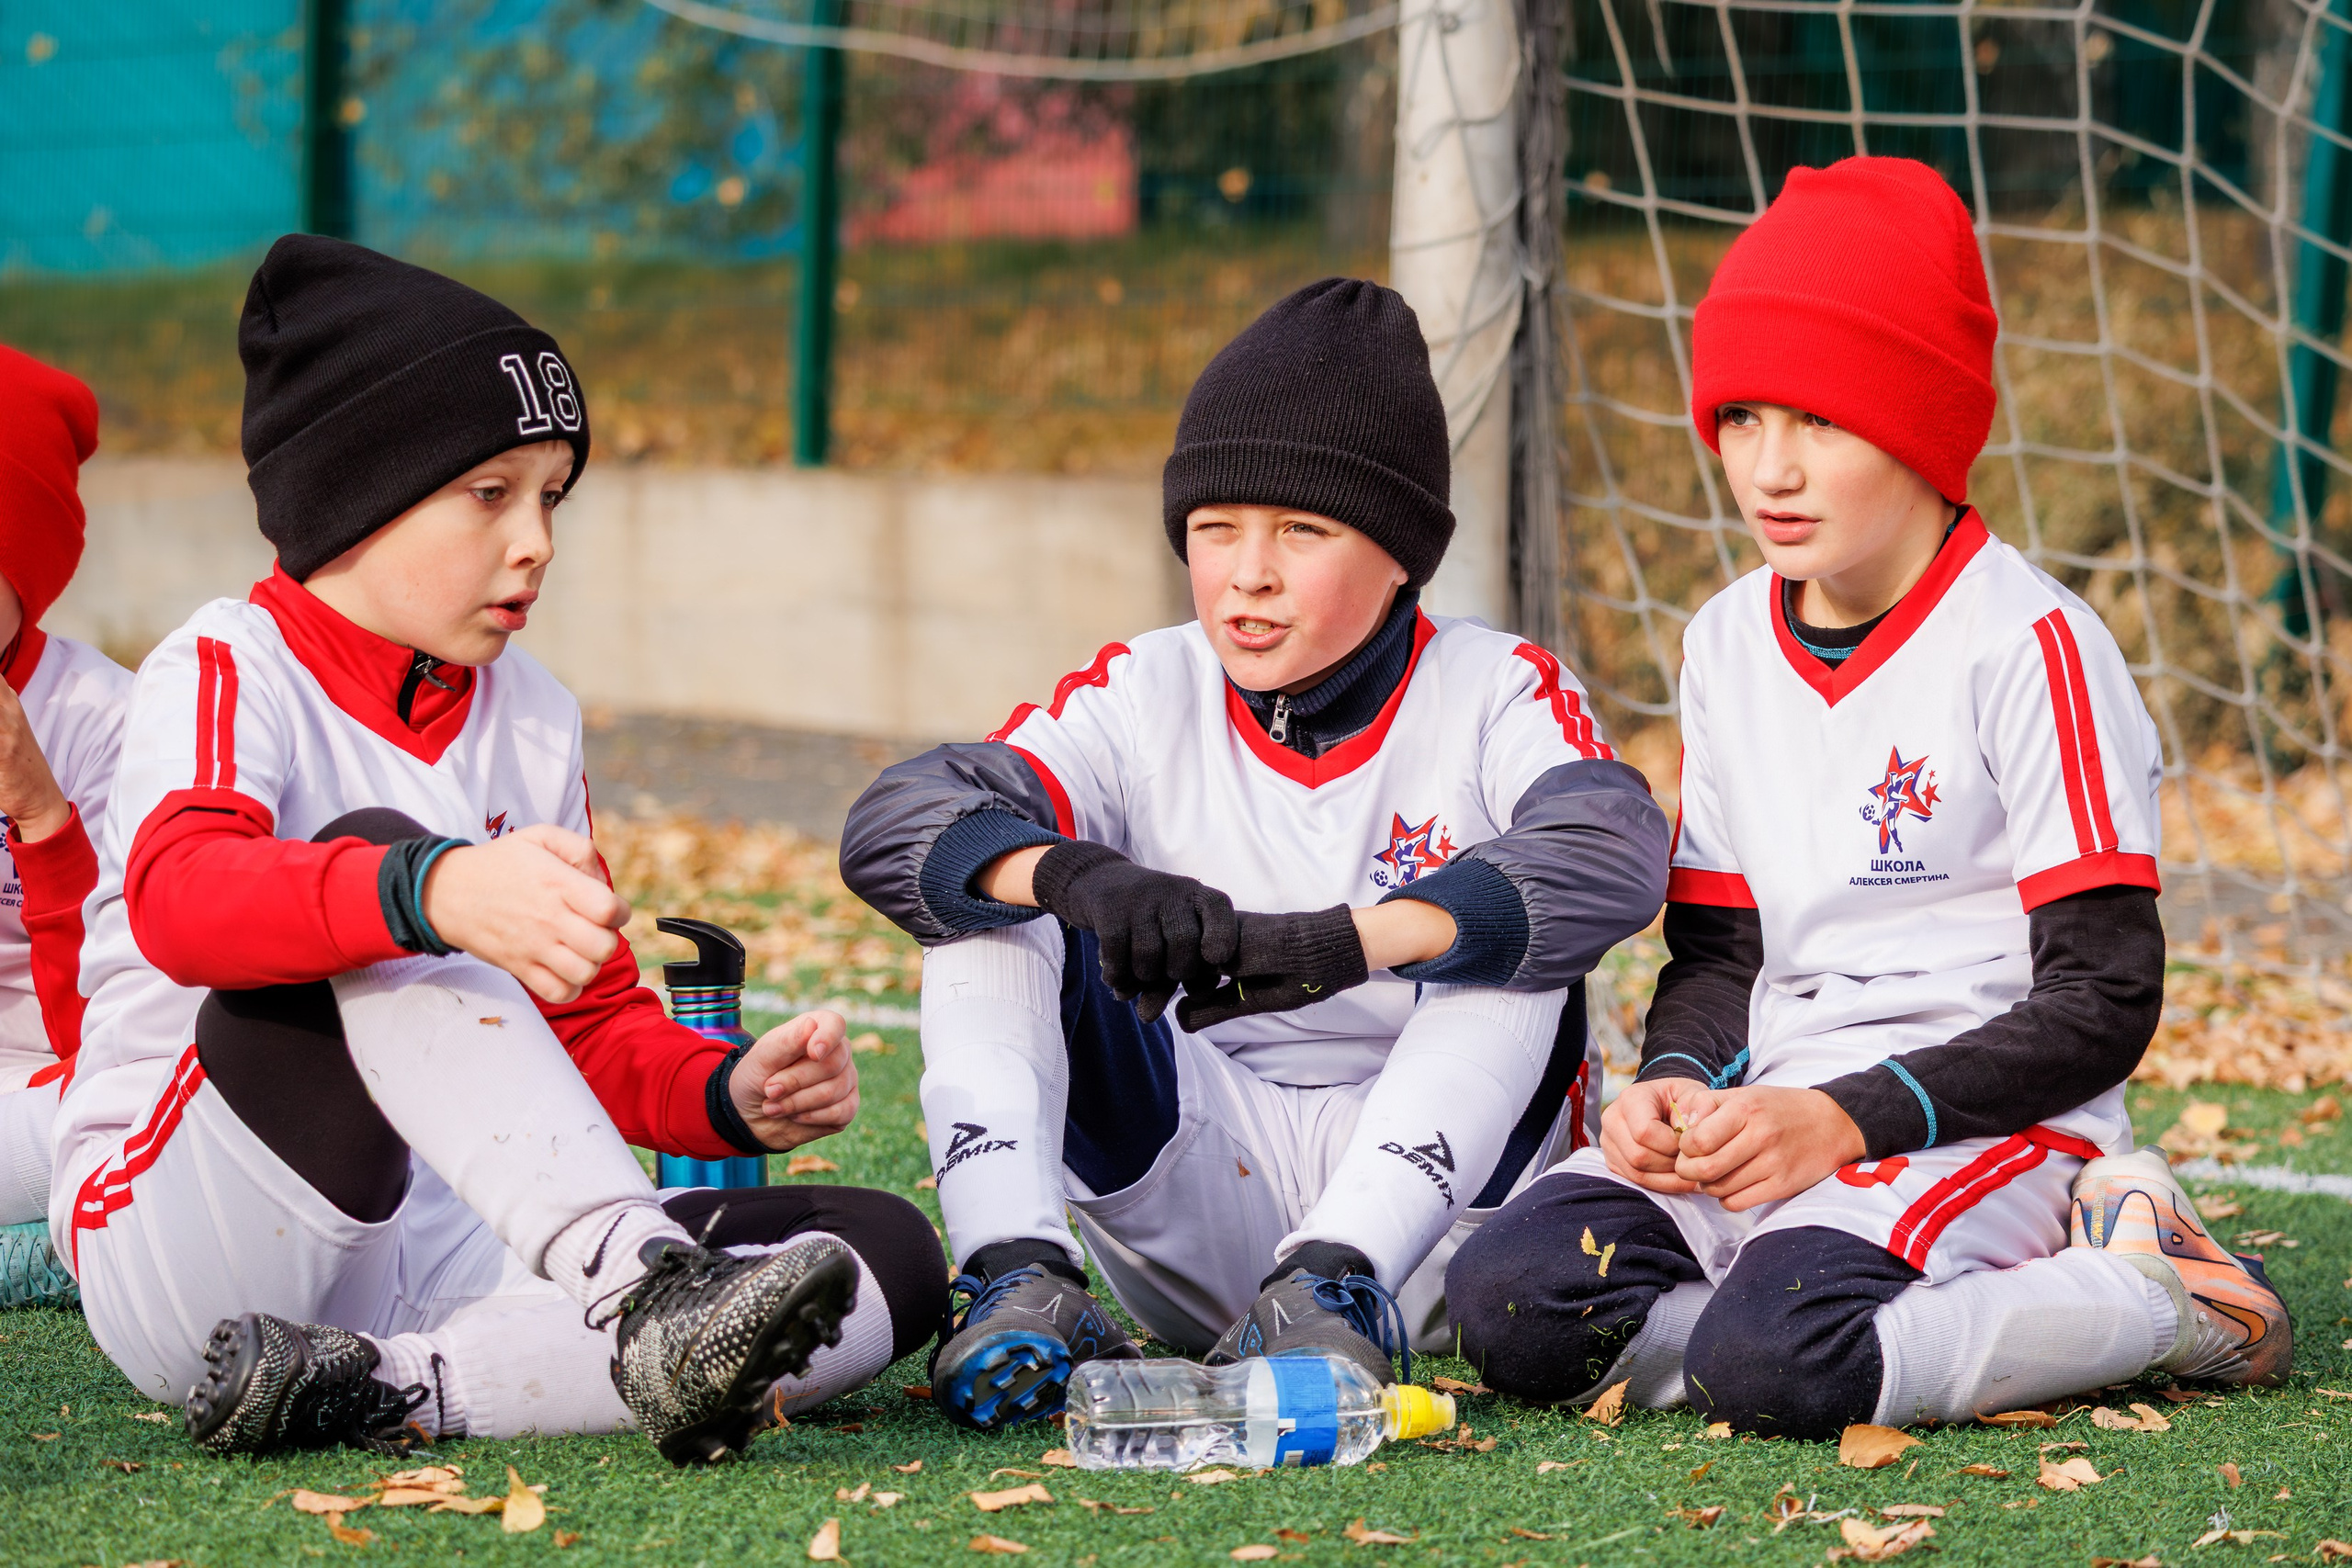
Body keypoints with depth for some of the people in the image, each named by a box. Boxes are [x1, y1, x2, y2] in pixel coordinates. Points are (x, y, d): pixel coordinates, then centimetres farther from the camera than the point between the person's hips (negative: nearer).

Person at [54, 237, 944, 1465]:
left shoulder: (533, 720, 17)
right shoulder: (226, 672, -5)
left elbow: (594, 1023, 19)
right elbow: (182, 895, -29)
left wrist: (729, 1095, -6)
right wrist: (437, 890, -50)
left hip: (452, 1251, 7)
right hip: (174, 1255, -7)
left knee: (889, 1261, -13)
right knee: (374, 869, -31)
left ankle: (386, 1387, -26)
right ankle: (647, 1296, -48)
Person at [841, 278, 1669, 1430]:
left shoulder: (1498, 697, -5)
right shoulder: (1142, 699, 1)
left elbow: (1615, 851, -28)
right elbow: (891, 825, -15)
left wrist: (1347, 938, -43)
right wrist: (1078, 878, -38)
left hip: (1425, 1191, -2)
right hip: (1193, 1196, 2)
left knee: (1506, 918, -26)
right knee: (994, 878, -12)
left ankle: (1335, 1281, -38)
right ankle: (1019, 1275, -29)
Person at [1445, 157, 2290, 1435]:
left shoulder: (2027, 646, -8)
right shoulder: (1728, 645, 13)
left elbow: (2103, 1002, -11)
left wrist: (1845, 1118, -18)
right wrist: (1677, 1085, -5)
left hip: (1994, 1130, -7)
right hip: (1773, 1121, 7)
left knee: (1771, 1356, -34)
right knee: (1510, 1299, -20)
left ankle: (2157, 1304, -10)